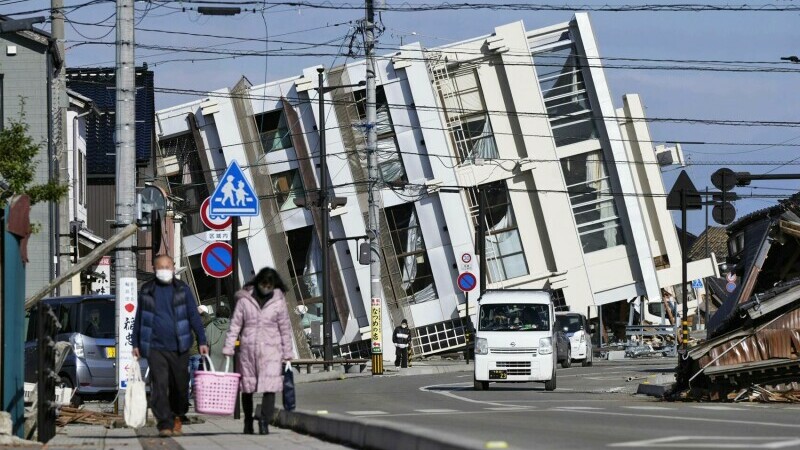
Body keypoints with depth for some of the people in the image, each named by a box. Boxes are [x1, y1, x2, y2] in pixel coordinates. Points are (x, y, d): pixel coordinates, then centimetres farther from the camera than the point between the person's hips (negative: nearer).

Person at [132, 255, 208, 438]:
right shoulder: (147, 291, 8)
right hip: (155, 347, -1)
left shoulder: (182, 289, 6)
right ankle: (164, 424, -13)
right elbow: (139, 318, 15)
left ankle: (177, 417, 29)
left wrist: (202, 341, -1)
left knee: (180, 385, 8)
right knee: (159, 386, -11)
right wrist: (136, 344, 14)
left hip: (179, 347, 1)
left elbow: (194, 316, 5)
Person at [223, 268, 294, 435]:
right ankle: (248, 421, 23)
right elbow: (235, 324, 3)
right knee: (247, 387, 9)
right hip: (248, 349, 1)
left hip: (271, 349, -1)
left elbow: (285, 328, 7)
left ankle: (264, 421, -16)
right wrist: (228, 348, -4)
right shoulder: (244, 299, 2)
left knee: (270, 386, -14)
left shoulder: (279, 301, 3)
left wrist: (287, 353, 7)